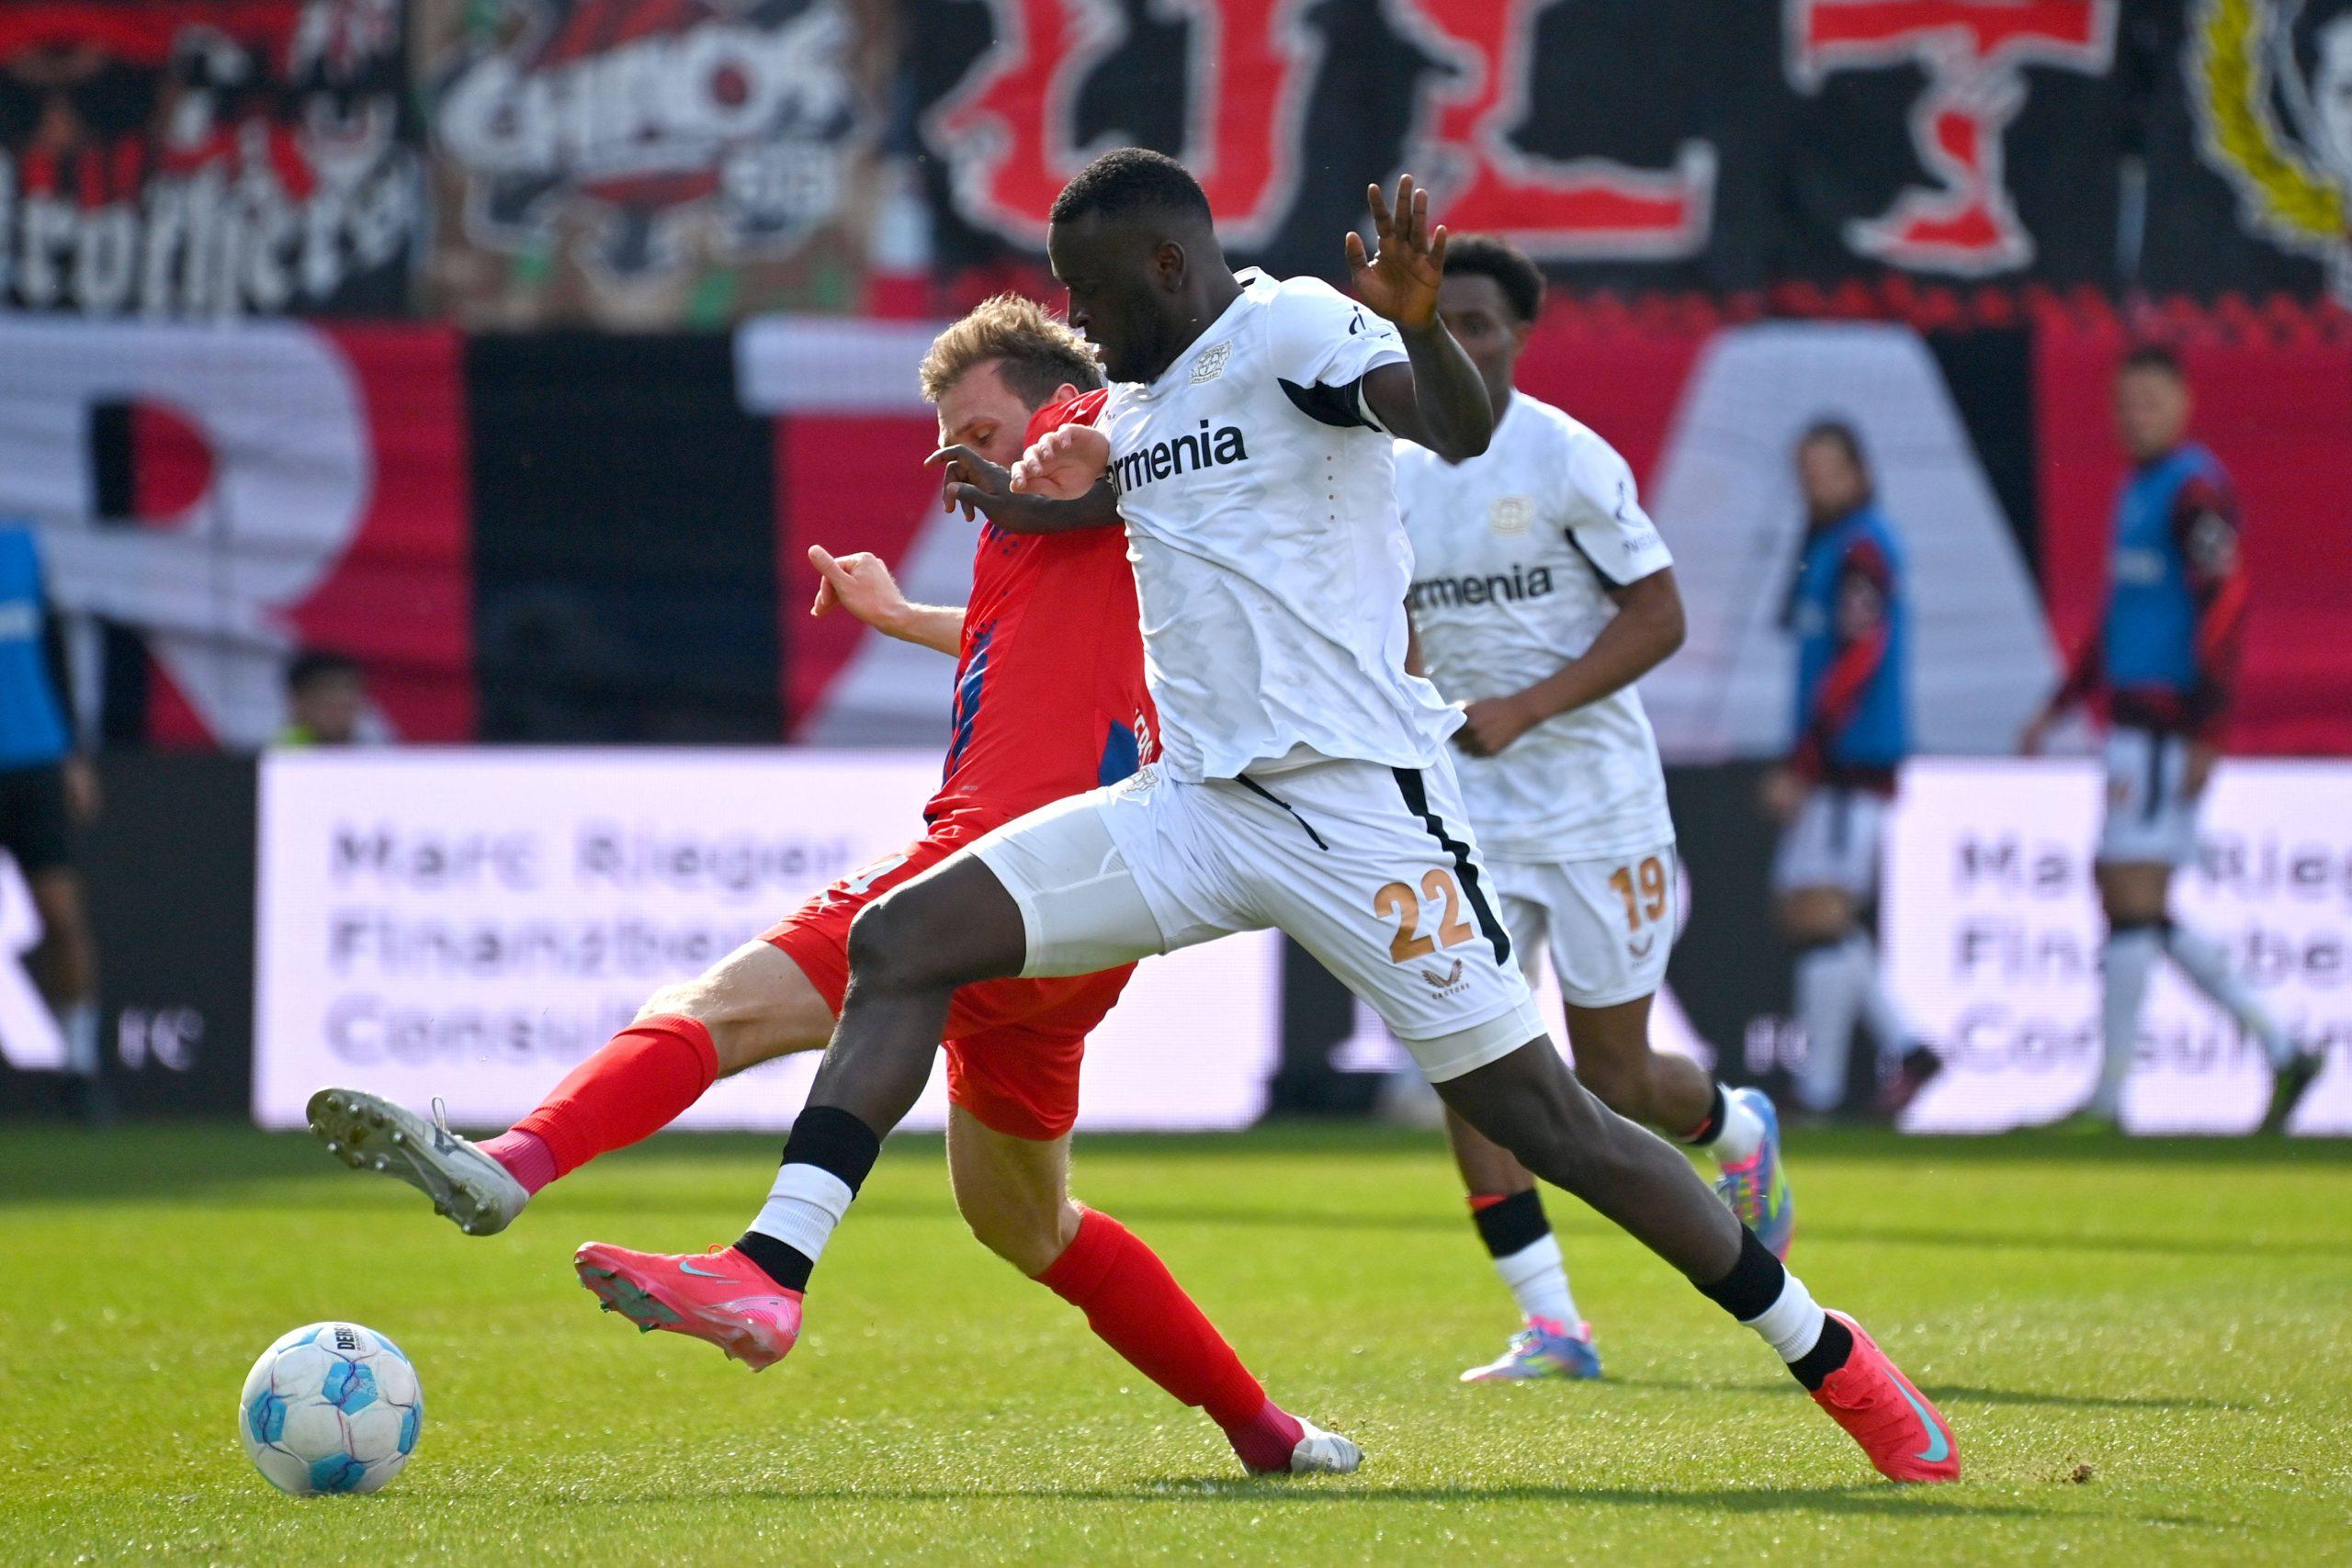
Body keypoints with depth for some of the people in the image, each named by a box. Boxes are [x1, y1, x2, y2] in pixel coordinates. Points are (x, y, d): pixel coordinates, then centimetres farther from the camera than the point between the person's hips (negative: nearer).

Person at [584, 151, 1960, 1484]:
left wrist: (1419, 320, -47)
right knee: (901, 942, -5)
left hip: (1356, 801, -8)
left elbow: (1461, 430, -28)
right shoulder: (1141, 401, 17)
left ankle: (1828, 1355, 6)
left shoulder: (1290, 328, -8)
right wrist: (1038, 509, 32)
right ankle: (770, 1272, -12)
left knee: (1537, 1116, -7)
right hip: (1193, 808, 8)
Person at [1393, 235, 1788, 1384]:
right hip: (1467, 806, 4)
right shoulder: (1392, 478, 5)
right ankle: (1549, 1324, -9)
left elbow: (1658, 615, -12)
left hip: (1596, 802, -4)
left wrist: (1524, 709, -20)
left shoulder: (1569, 460, -11)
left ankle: (1739, 1129, 37)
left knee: (1614, 1082, 1)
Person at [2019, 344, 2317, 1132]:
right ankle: (2280, 1051, 12)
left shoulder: (2194, 489, -11)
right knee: (2121, 893, 10)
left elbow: (2225, 604, -19)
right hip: (2134, 723, 10)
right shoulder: (2136, 490, 19)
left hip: (2168, 728, -10)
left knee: (2134, 900, -8)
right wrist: (2060, 706, 27)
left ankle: (2107, 1097, -5)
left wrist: (2204, 734, -23)